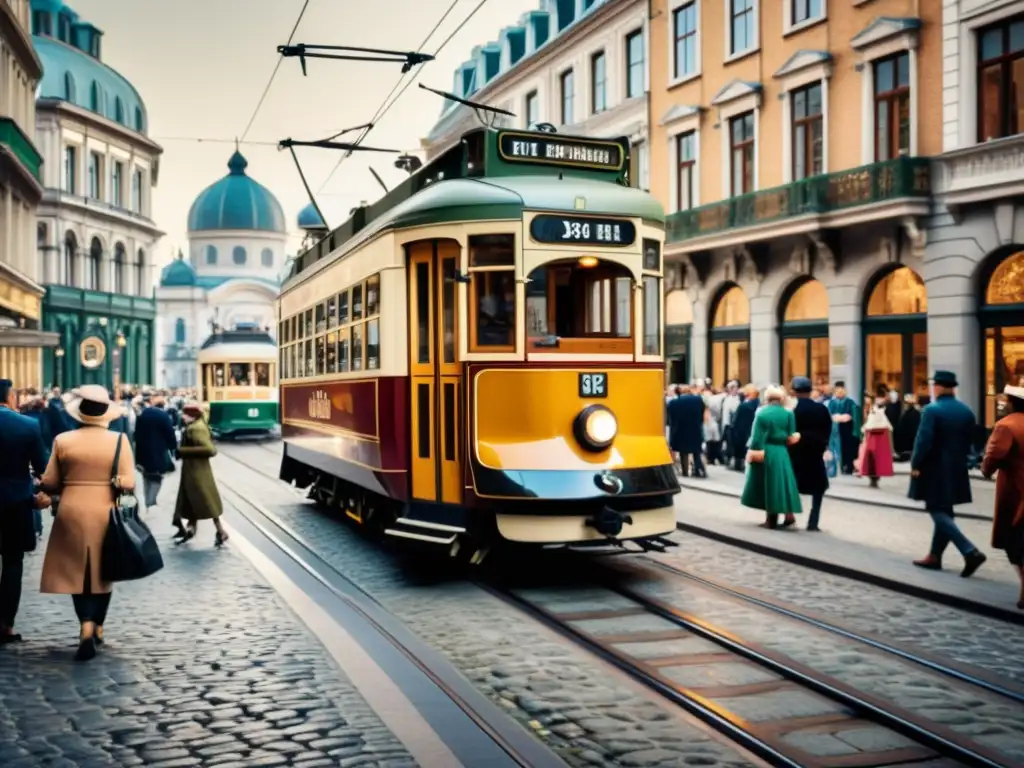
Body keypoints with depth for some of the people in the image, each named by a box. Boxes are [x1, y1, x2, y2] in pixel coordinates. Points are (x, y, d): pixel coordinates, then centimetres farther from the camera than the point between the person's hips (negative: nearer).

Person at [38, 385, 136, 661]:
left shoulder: (63, 440, -4)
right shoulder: (119, 440, -7)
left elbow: (48, 483, -1)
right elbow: (128, 483, -10)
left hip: (72, 513, 0)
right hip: (106, 514, 0)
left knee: (77, 571, 8)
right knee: (101, 571, 16)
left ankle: (86, 627, -11)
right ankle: (97, 628, 26)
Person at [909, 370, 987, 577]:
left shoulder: (932, 410, -15)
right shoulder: (967, 411, 6)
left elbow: (924, 441, -20)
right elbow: (968, 442, 10)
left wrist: (915, 465, -10)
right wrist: (958, 460, 18)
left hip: (934, 469, -7)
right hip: (956, 469, 7)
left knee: (938, 512, -4)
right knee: (944, 512, 14)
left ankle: (971, 552, -16)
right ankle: (934, 556, 20)